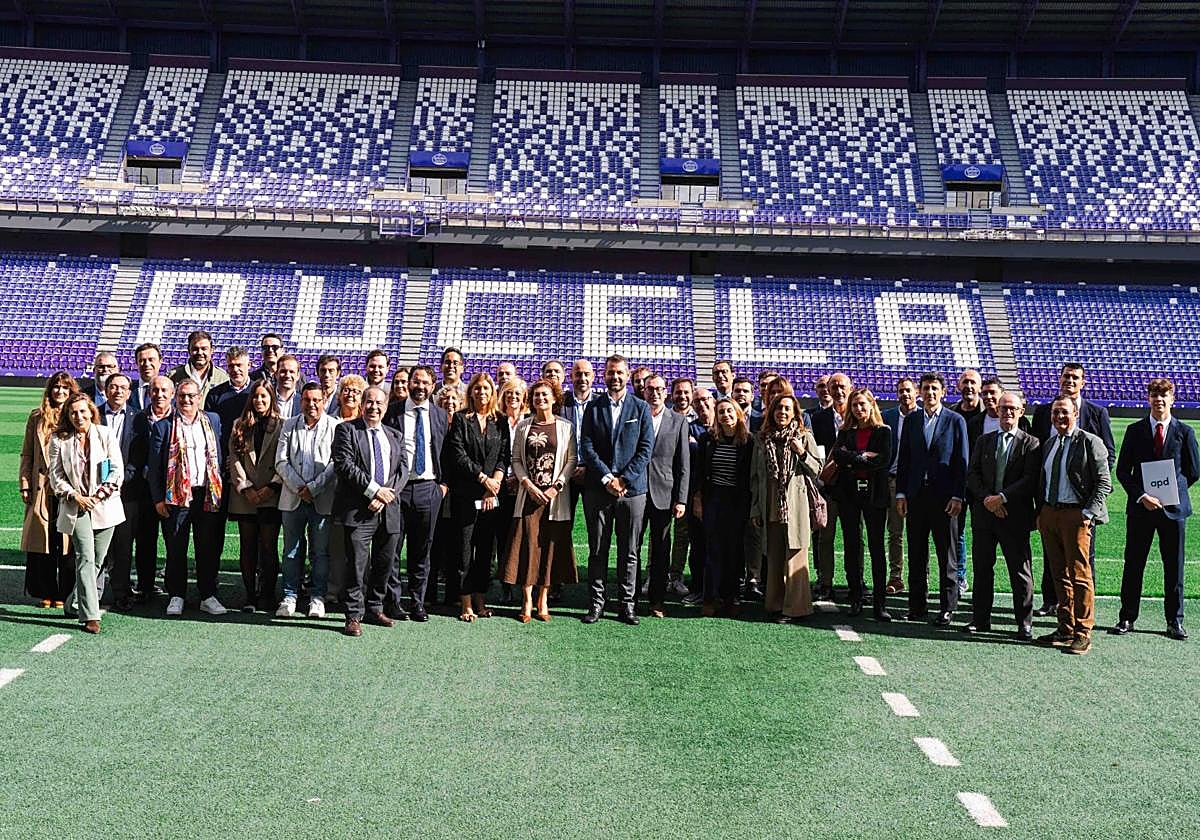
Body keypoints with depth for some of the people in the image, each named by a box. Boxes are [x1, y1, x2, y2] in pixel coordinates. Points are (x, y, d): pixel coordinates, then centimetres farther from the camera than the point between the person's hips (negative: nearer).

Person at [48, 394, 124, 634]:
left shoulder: (105, 434, 1)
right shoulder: (59, 440, 2)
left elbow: (117, 470, 0)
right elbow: (55, 475, 4)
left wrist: (101, 493, -10)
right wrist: (75, 496, -9)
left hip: (105, 505, 2)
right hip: (76, 506, -1)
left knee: (97, 561, 8)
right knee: (86, 558, -13)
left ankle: (75, 604, 28)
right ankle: (90, 616, -13)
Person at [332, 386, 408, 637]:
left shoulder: (395, 436, 18)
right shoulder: (346, 430, 3)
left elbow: (403, 468, 8)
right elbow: (345, 465, -9)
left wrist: (387, 494, -9)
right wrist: (374, 490, -15)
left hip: (389, 510, 5)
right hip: (358, 509, -5)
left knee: (384, 563, 11)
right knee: (357, 564, -7)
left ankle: (374, 609, 26)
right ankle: (354, 616, 1)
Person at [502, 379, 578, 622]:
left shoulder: (566, 427, 4)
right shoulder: (523, 426, 8)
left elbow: (571, 460, 1)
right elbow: (516, 460, 7)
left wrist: (556, 487, -9)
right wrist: (528, 484, -7)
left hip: (556, 496, 0)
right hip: (529, 494, 1)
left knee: (551, 545, 3)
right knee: (527, 544, -3)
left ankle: (543, 599, 14)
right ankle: (527, 600, 5)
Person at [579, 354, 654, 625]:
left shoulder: (641, 408, 6)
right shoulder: (593, 408, 7)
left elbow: (646, 448, -1)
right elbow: (587, 447, 0)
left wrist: (624, 479, -10)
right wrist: (607, 478, -11)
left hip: (632, 489, 0)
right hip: (597, 488, 0)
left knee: (629, 551, 4)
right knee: (597, 550, 5)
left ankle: (626, 604, 13)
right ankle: (595, 603, 13)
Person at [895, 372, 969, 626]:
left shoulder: (956, 421, 2)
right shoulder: (911, 421, 10)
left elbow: (962, 462, -1)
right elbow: (903, 460, 11)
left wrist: (957, 496, -8)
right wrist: (900, 493, 4)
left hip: (944, 498, -3)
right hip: (916, 497, 3)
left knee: (947, 556, 4)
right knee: (916, 555, 7)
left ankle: (947, 608, 11)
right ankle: (917, 606, 16)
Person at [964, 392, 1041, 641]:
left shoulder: (1030, 443, 1)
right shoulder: (983, 441, 13)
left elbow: (1030, 479, -9)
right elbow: (972, 474, 6)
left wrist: (1002, 497, -16)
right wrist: (986, 498, -9)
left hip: (1015, 514, -4)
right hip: (984, 511, 4)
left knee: (1020, 571, 1)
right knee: (982, 568, 9)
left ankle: (1024, 624, 11)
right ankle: (980, 619, 19)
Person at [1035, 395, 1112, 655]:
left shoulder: (1090, 443, -4)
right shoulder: (1048, 444, 16)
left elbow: (1104, 482, -7)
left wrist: (1089, 513, -15)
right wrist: (1040, 513, 10)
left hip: (1076, 514, -6)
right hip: (1049, 514, 6)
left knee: (1079, 575, -4)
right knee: (1059, 575, 11)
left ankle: (1083, 634, 4)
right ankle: (1065, 629, 19)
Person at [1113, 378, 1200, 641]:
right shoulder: (1135, 431, 4)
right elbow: (1122, 470, 2)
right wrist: (1141, 496, -11)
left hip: (1173, 508, 0)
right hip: (1140, 508, 0)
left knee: (1174, 567, 7)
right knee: (1133, 565, 5)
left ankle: (1175, 621, 18)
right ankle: (1127, 618, 14)